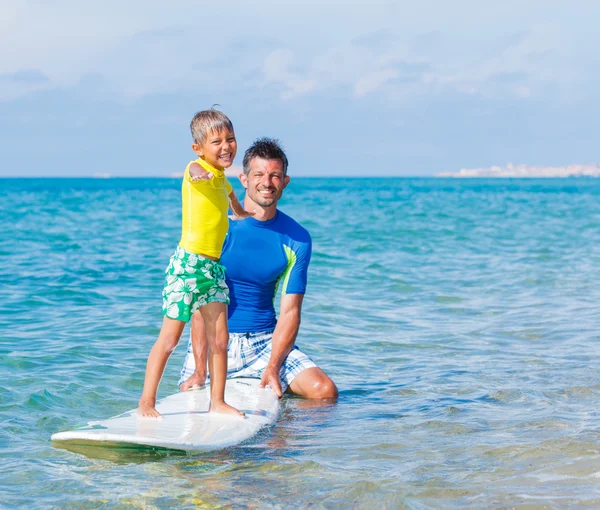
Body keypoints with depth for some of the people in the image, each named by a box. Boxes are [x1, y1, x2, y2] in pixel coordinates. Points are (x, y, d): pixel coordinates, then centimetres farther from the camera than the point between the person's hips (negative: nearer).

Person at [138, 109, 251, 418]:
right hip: (188, 263, -7)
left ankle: (217, 402, 12)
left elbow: (240, 213, 35)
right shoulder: (198, 170, -7)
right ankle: (147, 401, 7)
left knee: (219, 338, 4)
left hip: (213, 265, 7)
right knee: (169, 339, -2)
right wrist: (200, 174, -44)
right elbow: (195, 172, -30)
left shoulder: (221, 178, 17)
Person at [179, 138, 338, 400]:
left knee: (325, 392, -17)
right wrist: (200, 370, -19)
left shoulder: (297, 239, -1)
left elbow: (289, 311, -3)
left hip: (266, 339, 1)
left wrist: (272, 367, -18)